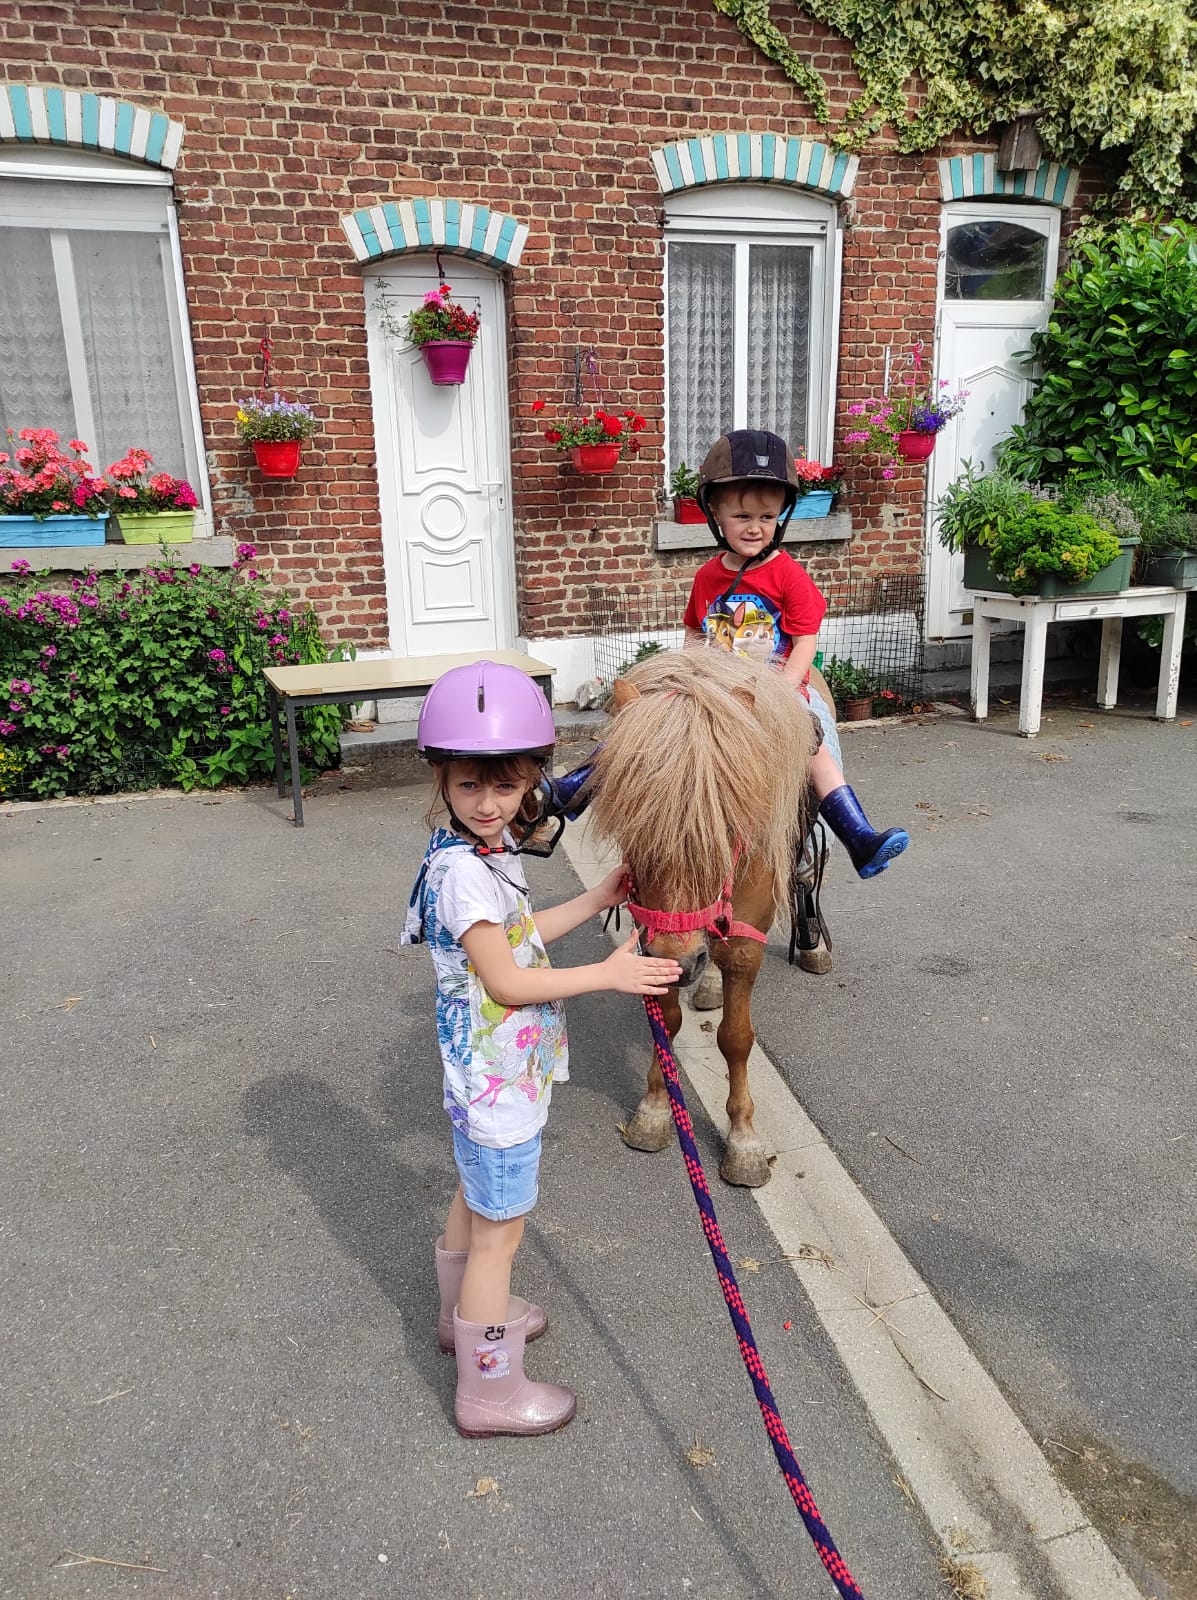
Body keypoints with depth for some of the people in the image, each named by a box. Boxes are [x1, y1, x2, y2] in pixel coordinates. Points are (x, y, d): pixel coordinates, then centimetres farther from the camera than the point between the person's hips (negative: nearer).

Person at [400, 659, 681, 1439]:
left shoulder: (492, 850, 1)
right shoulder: (462, 870, -28)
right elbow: (506, 980, -26)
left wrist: (598, 900, 10)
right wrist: (609, 973, -21)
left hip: (497, 1073, 9)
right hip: (497, 1079, -9)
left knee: (477, 1197, 28)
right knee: (501, 1227, 6)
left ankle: (466, 1311, 51)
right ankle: (489, 1389, 23)